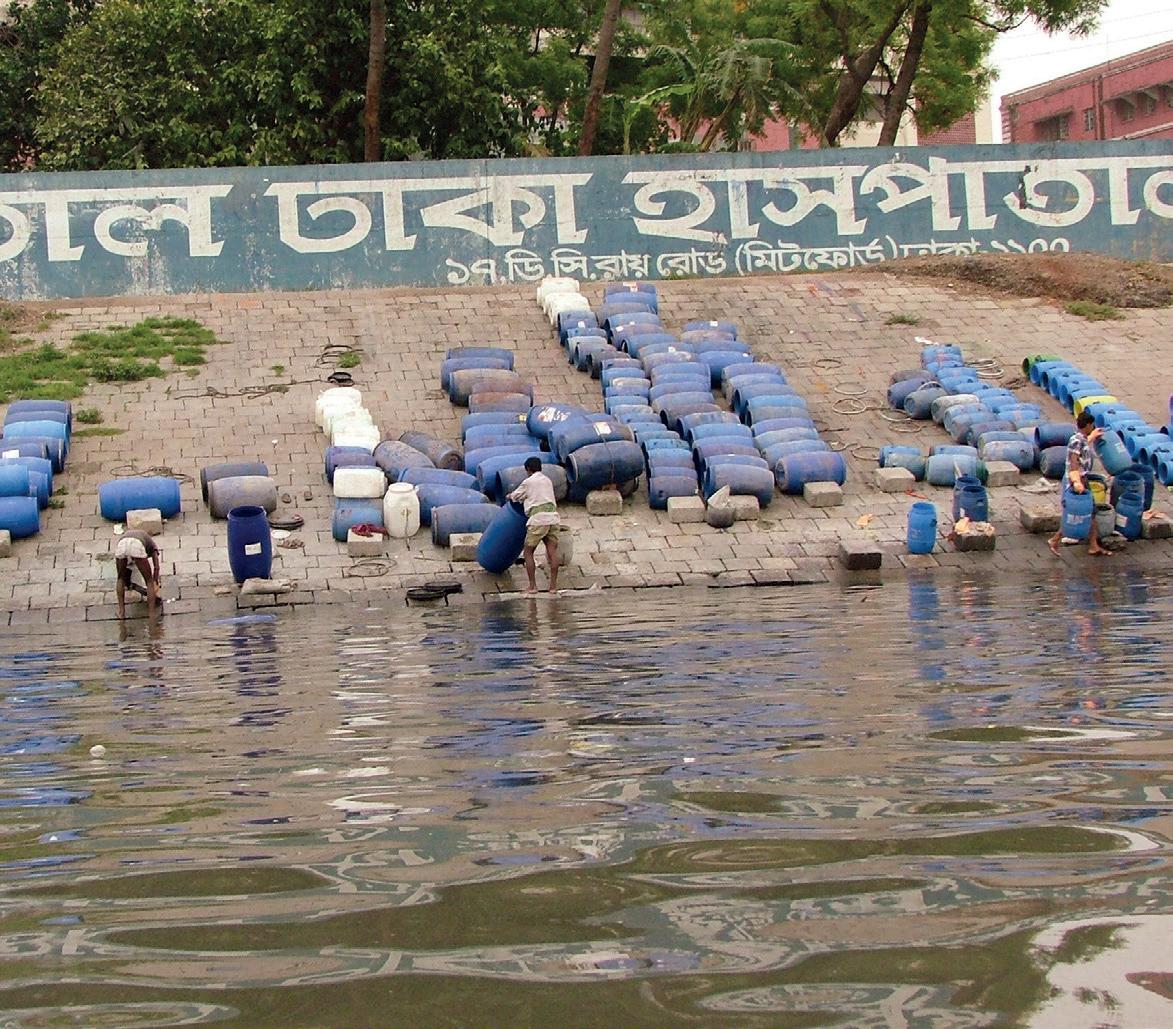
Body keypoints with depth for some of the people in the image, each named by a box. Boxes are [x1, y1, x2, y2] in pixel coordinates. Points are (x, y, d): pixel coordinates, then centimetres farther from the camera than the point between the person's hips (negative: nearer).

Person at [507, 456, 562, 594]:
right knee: (552, 551, 1)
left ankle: (532, 586, -2)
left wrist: (509, 496, 40)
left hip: (538, 519, -5)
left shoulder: (528, 482, 4)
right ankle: (553, 586, -4)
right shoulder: (547, 480, 21)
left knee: (528, 552, 3)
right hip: (553, 517, 5)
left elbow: (515, 496, 17)